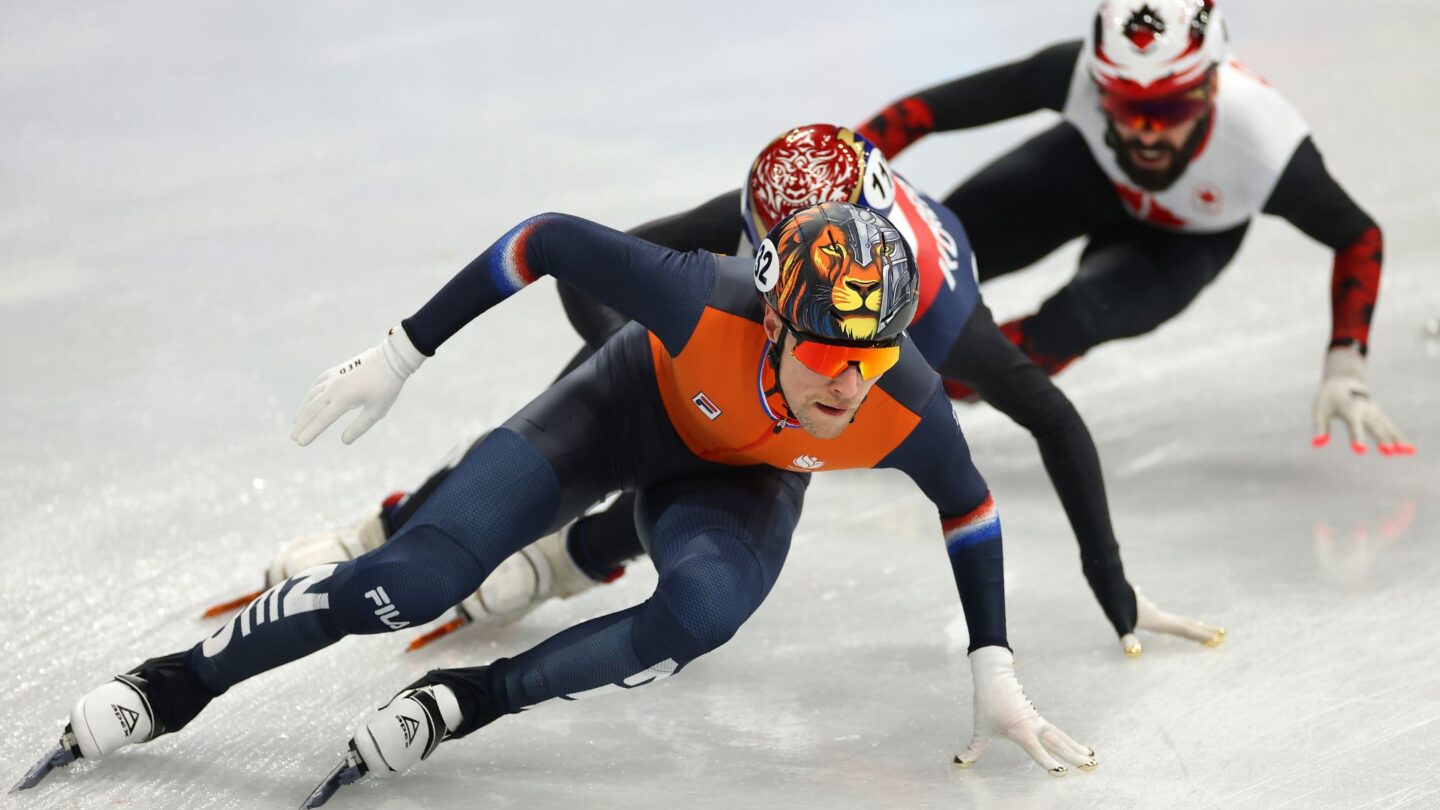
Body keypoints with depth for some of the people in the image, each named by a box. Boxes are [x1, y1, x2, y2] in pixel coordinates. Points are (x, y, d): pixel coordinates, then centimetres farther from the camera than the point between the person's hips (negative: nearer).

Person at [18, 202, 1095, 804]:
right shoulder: (706, 305, -42)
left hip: (746, 479, 1)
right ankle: (168, 689, 2)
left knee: (698, 612, -35)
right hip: (636, 403, -1)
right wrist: (398, 357, -21)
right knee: (417, 577, -16)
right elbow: (547, 241, -28)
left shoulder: (910, 413, -34)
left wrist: (996, 678, -9)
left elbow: (970, 514, -12)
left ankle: (463, 705, -17)